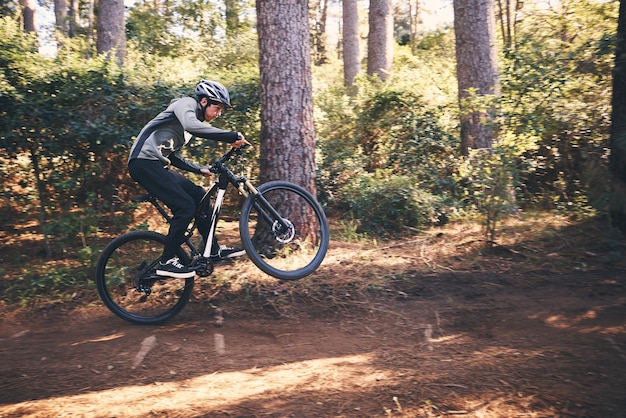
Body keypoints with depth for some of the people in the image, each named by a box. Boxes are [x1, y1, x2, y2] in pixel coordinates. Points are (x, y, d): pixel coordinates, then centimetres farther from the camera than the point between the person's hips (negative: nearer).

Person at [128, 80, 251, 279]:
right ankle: (166, 262, -5)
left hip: (156, 165, 10)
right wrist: (232, 136, -29)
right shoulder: (187, 103, -5)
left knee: (199, 196, 9)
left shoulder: (195, 116, 23)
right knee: (185, 207, -15)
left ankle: (213, 251, 16)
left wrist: (200, 169, 14)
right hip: (144, 162, -10)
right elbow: (192, 126, -30)